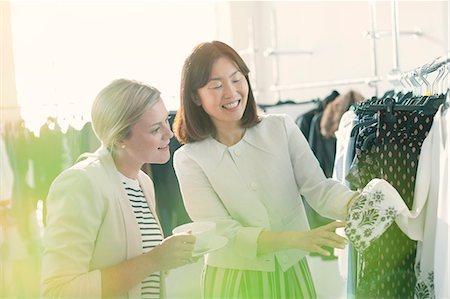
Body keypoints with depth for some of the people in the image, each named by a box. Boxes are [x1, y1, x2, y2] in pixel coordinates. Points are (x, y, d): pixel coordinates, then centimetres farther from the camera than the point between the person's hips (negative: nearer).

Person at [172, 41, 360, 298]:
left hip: (292, 274, 2)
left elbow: (320, 190, -8)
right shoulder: (189, 159, -9)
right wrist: (297, 239, -29)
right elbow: (224, 234, -17)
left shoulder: (282, 129, -3)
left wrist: (359, 203, -30)